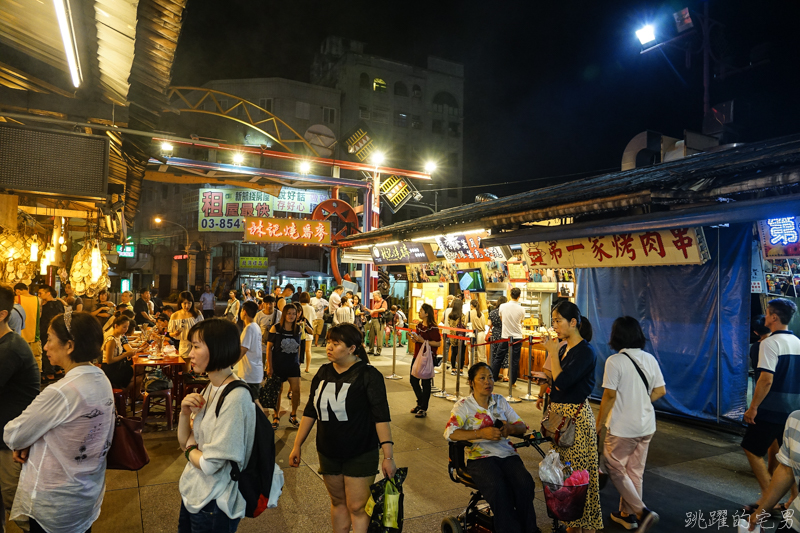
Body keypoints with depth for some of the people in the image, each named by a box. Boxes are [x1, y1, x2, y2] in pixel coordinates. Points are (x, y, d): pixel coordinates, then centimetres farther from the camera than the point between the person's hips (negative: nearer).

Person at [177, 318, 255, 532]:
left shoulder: (235, 397, -27)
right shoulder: (210, 388, 1)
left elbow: (210, 464, -24)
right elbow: (184, 442, 5)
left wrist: (190, 450, -6)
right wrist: (185, 413, -12)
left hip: (213, 505, -7)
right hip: (193, 492, 8)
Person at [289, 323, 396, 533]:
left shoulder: (368, 375, -15)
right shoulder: (323, 372, 1)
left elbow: (381, 416, -17)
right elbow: (310, 411, 9)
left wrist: (388, 455, -21)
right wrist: (297, 445, 9)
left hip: (360, 455, -5)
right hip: (328, 453, 5)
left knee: (357, 508, 2)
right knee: (338, 502, 18)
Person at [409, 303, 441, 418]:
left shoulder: (432, 328, -15)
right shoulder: (419, 325, 10)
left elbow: (438, 343, -19)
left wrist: (423, 340, -22)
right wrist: (414, 338, 0)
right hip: (417, 356, 8)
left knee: (425, 383, 1)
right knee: (413, 379, 13)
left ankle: (423, 409, 13)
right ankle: (420, 403, 32)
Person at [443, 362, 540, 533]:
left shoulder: (500, 400, 17)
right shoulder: (463, 405, 3)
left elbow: (522, 426, 17)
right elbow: (449, 433, -12)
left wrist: (511, 428, -8)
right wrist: (481, 433, -21)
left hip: (507, 453, 4)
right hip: (480, 456, -3)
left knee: (525, 484, -25)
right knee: (498, 488, -32)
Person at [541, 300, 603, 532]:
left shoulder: (586, 352, -16)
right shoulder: (564, 348, 8)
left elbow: (562, 382, -25)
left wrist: (553, 352, -16)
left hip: (576, 416, -8)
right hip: (559, 413, 8)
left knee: (578, 471, 2)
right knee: (563, 469, 16)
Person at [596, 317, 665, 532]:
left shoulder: (615, 361, -18)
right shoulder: (650, 359, 0)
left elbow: (609, 395, -16)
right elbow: (660, 391, 4)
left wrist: (599, 423, -6)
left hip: (623, 427, -6)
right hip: (646, 425, 6)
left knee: (615, 468, 10)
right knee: (635, 470, 17)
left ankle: (642, 512, 0)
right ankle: (628, 514, 29)